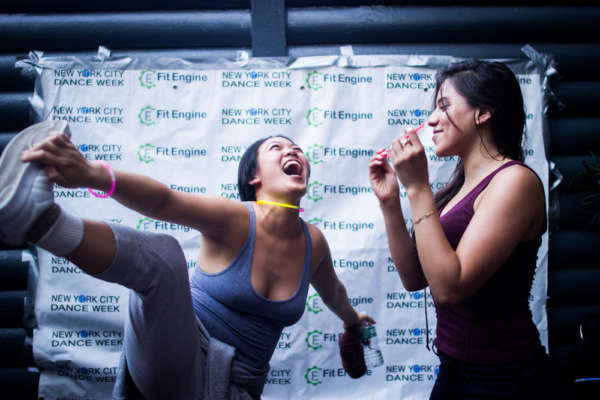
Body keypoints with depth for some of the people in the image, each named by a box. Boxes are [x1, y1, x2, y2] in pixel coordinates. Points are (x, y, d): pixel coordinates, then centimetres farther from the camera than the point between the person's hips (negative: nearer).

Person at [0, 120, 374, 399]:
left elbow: (332, 291, 29)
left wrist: (352, 319, 51)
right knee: (162, 254, -31)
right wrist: (92, 174, -47)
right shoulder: (236, 220, -8)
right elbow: (165, 201, -27)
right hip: (177, 369, -5)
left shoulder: (314, 242, 7)